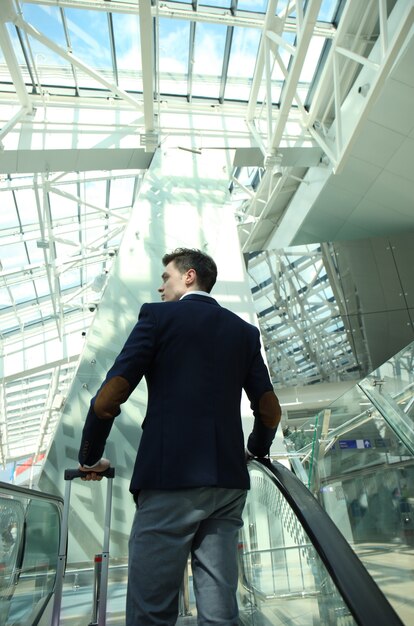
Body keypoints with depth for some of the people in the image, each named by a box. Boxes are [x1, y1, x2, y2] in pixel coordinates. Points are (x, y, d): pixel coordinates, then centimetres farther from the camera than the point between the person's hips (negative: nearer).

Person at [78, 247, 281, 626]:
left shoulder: (159, 315, 1)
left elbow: (108, 399, -5)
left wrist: (91, 458, 10)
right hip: (229, 481, 6)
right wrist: (255, 451, 33)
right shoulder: (245, 331, 15)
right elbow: (270, 410, 14)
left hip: (170, 477, -5)